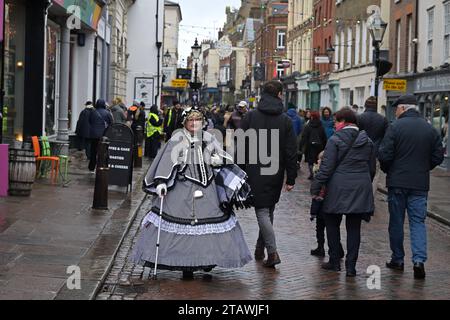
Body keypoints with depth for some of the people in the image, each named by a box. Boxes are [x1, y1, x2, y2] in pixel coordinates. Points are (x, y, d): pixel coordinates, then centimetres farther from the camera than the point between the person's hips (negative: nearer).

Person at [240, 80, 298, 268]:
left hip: (255, 173, -2)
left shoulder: (250, 116, -3)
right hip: (275, 174, 2)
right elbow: (291, 152, -2)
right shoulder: (285, 120, 0)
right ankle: (260, 248, 26)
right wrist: (291, 178, 3)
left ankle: (273, 252, -15)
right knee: (269, 210, 17)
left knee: (262, 211, -2)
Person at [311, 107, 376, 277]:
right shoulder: (368, 141, 8)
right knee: (354, 228, 8)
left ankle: (335, 261, 14)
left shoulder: (335, 140, -8)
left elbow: (326, 168, -12)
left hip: (338, 189, -4)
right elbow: (372, 169, 13)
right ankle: (351, 266, 6)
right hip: (361, 189, 4)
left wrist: (316, 188, -6)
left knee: (332, 224, 12)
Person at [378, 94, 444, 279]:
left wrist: (387, 170, 7)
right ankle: (419, 259, -10)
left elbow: (384, 155, -12)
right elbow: (438, 157, 4)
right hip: (420, 183, 3)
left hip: (397, 182, -2)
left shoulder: (395, 127, -10)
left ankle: (398, 260, 17)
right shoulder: (431, 130, 2)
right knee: (418, 221, 5)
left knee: (396, 222, 9)